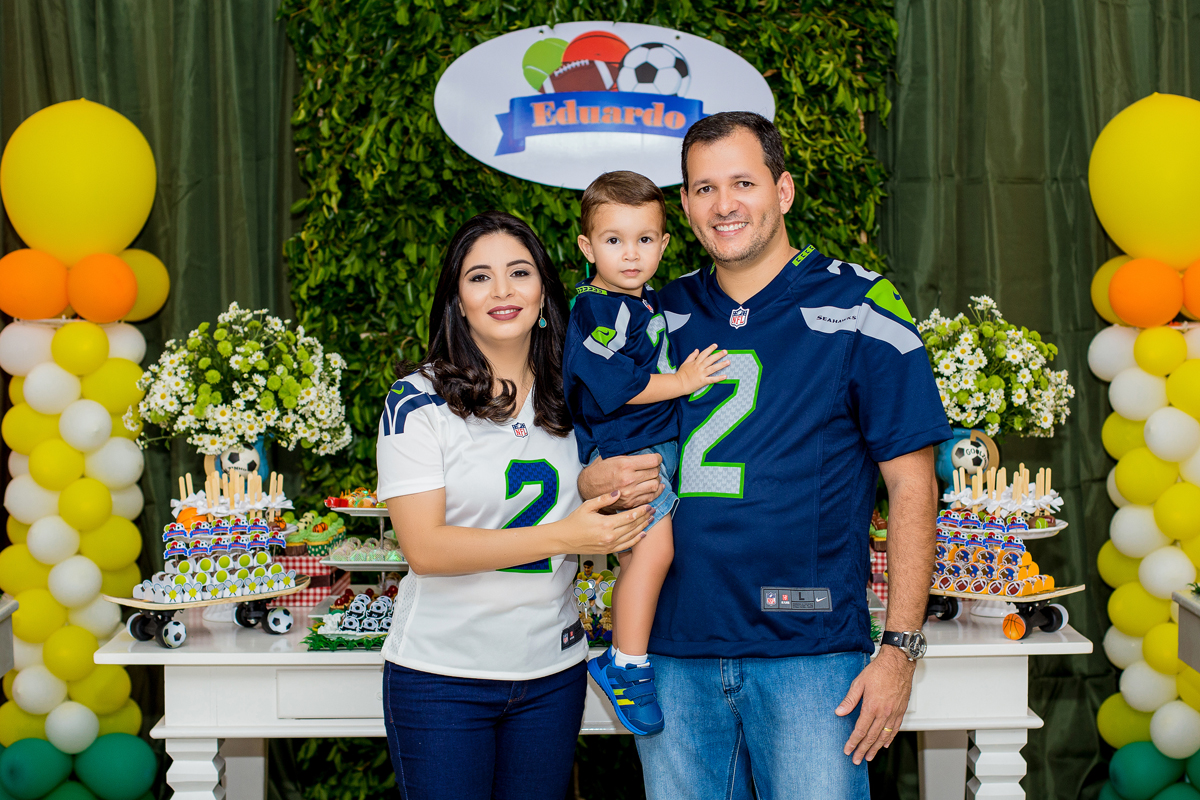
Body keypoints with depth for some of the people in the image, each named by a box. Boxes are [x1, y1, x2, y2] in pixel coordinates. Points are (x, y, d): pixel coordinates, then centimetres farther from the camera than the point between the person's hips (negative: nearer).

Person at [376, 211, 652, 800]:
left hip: (553, 670, 4)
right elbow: (424, 547, -17)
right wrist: (561, 537, -21)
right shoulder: (419, 400, -9)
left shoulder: (567, 398, 6)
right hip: (442, 675, -4)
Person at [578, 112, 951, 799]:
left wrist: (901, 648, -9)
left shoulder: (859, 309, -3)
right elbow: (604, 458, 18)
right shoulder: (660, 317, 9)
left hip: (808, 650, -3)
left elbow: (912, 485, -3)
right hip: (673, 652, 4)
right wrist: (596, 482, -7)